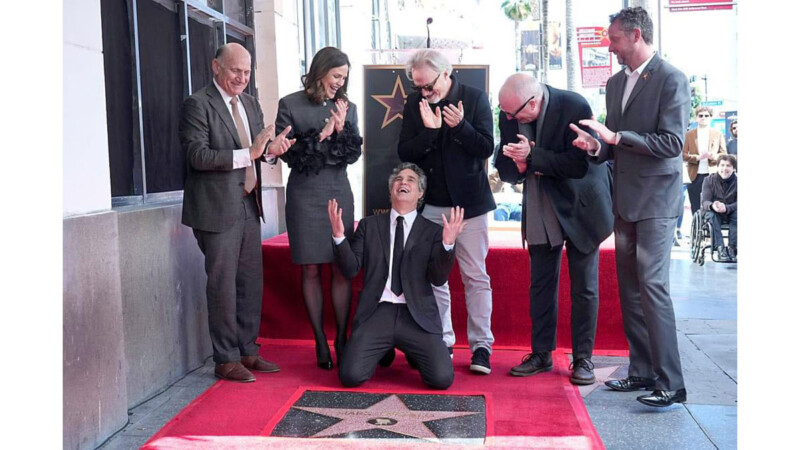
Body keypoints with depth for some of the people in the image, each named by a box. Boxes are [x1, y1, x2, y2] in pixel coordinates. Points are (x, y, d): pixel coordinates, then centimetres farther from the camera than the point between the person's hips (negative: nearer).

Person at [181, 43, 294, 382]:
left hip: (249, 205, 7)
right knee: (223, 285, -1)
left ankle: (248, 351, 24)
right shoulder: (198, 104, -9)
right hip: (217, 208, -7)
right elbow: (197, 155, -18)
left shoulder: (251, 104, 14)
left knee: (251, 282, 12)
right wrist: (248, 154, -24)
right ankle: (226, 359, 11)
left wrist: (271, 149, -7)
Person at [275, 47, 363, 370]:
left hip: (338, 194, 3)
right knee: (311, 270, 1)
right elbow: (286, 152, -4)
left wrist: (342, 129, -9)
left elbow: (354, 155, 6)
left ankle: (341, 339, 7)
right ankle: (321, 342, 8)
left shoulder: (347, 108, 10)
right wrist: (320, 136, -12)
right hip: (304, 195, -2)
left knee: (341, 269, -1)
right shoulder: (290, 105, 1)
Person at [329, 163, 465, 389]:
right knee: (350, 376, -20)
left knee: (442, 378, -19)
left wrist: (448, 243, -18)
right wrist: (339, 236, -10)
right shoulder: (369, 225, 14)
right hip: (376, 313, 1)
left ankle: (412, 352, 17)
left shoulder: (433, 231, 9)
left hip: (416, 317, 0)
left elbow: (438, 279, -1)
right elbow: (351, 269, 6)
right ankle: (384, 351, 17)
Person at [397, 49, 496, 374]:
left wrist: (460, 126, -23)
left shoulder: (474, 98, -4)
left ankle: (481, 345, 8)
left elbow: (487, 147, -9)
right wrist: (429, 131, -18)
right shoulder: (414, 104, 2)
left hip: (469, 201, -3)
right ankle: (442, 342, 18)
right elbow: (404, 152, -3)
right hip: (430, 204, 3)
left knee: (476, 276, 1)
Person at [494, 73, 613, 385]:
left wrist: (532, 157, -30)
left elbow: (579, 164, -25)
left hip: (579, 209, -4)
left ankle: (583, 359, 14)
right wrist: (518, 167, -23)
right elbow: (504, 167, 0)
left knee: (584, 288, 3)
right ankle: (541, 354, 22)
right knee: (541, 285, 11)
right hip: (541, 212, 5)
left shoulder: (574, 107, -22)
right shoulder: (509, 116, -7)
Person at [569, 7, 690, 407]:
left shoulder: (671, 80, -9)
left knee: (652, 286, -13)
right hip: (625, 200, 8)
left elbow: (671, 143, -17)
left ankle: (670, 383, -8)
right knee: (630, 290, 10)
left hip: (656, 200, -8)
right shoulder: (615, 83, 14)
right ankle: (642, 370, 20)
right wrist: (597, 147, -1)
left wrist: (616, 137, -20)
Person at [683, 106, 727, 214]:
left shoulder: (718, 134, 11)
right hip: (695, 176, 0)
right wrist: (697, 157, -14)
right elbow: (683, 155, 4)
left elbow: (724, 154, 10)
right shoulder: (689, 135, 8)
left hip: (713, 174, 0)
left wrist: (714, 156, -13)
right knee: (696, 209, 2)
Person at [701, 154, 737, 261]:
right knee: (711, 215, -34)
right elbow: (705, 202, -14)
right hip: (714, 213, 0)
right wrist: (712, 206, -40)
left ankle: (731, 248, -32)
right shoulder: (709, 180, -4)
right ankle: (720, 248, -40)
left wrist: (726, 208, -37)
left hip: (731, 213, 0)